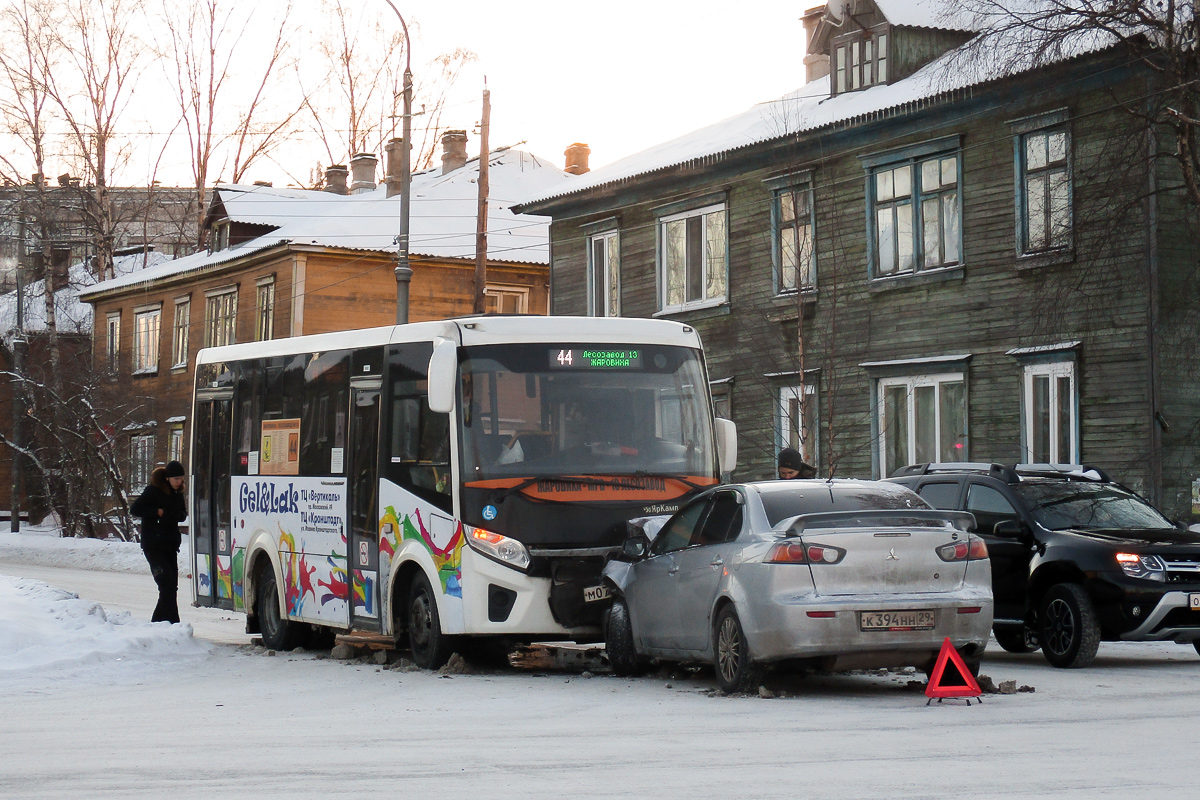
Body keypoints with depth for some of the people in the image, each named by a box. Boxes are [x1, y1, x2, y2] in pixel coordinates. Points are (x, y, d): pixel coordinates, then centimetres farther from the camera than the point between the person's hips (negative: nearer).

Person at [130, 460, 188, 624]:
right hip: (153, 546, -7)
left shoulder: (177, 493, 10)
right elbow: (134, 509, -11)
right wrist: (157, 512, -18)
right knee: (167, 583, -14)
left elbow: (182, 514, 20)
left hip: (170, 545, 7)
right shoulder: (153, 491, -10)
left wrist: (179, 514, -4)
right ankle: (172, 623, -16)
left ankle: (157, 622, 18)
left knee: (171, 586, 6)